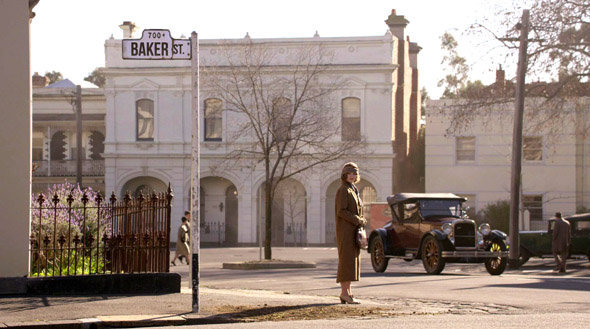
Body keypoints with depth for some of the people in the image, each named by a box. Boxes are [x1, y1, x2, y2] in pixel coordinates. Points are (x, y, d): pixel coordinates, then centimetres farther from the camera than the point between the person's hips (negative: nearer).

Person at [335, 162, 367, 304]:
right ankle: (345, 293, -12)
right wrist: (358, 220, -16)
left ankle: (346, 292, 10)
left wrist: (361, 221, 8)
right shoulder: (343, 190, -10)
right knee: (347, 259, -11)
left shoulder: (353, 190, 19)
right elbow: (342, 211, -19)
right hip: (345, 230, -9)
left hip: (353, 230, 9)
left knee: (353, 259, 8)